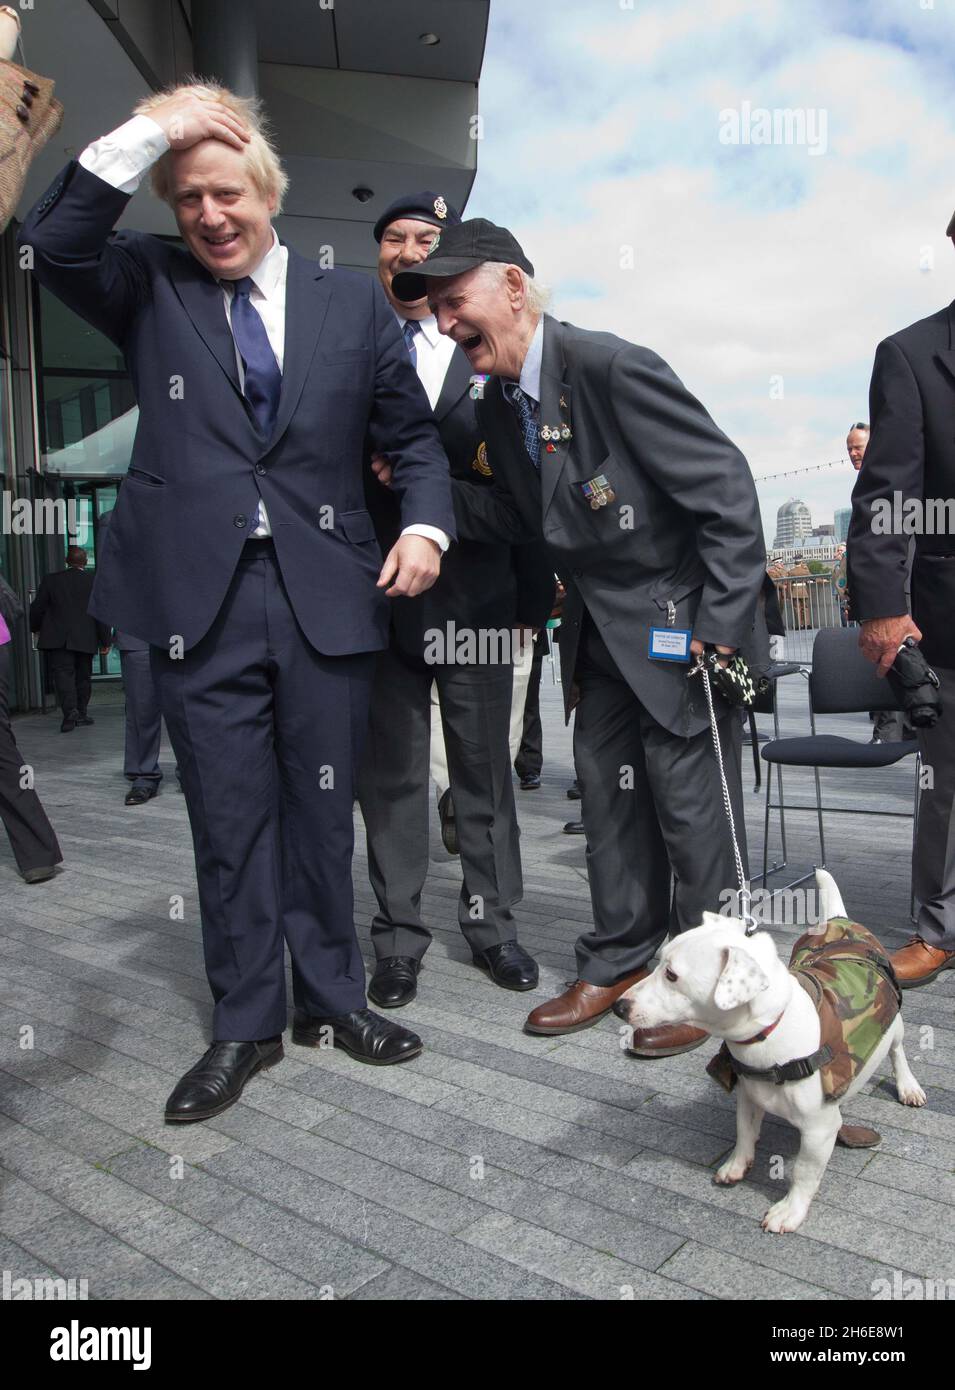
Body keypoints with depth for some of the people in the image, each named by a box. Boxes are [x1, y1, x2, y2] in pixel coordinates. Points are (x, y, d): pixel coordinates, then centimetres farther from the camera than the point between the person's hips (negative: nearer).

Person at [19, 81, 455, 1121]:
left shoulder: (351, 302, 11)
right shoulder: (150, 288, 10)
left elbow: (411, 435, 12)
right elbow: (53, 243, -8)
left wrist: (424, 527, -5)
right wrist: (145, 132, -8)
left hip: (326, 596, 1)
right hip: (200, 598, 0)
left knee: (321, 811, 10)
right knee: (228, 821, 7)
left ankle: (330, 998, 29)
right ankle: (244, 1025, 24)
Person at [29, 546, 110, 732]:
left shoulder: (50, 580, 1)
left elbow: (37, 608, 6)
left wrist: (35, 628, 24)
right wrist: (105, 641, 7)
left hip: (57, 639, -1)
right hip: (86, 640, 1)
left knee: (62, 673, -5)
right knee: (83, 676, 12)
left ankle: (70, 710, -23)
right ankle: (81, 713, 16)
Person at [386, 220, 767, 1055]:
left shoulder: (611, 367, -21)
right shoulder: (498, 405, 6)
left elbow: (727, 492, -20)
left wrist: (721, 629, -21)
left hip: (681, 619, -8)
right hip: (600, 631, 8)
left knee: (690, 804, 1)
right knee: (607, 797, 14)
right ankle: (618, 962, 30)